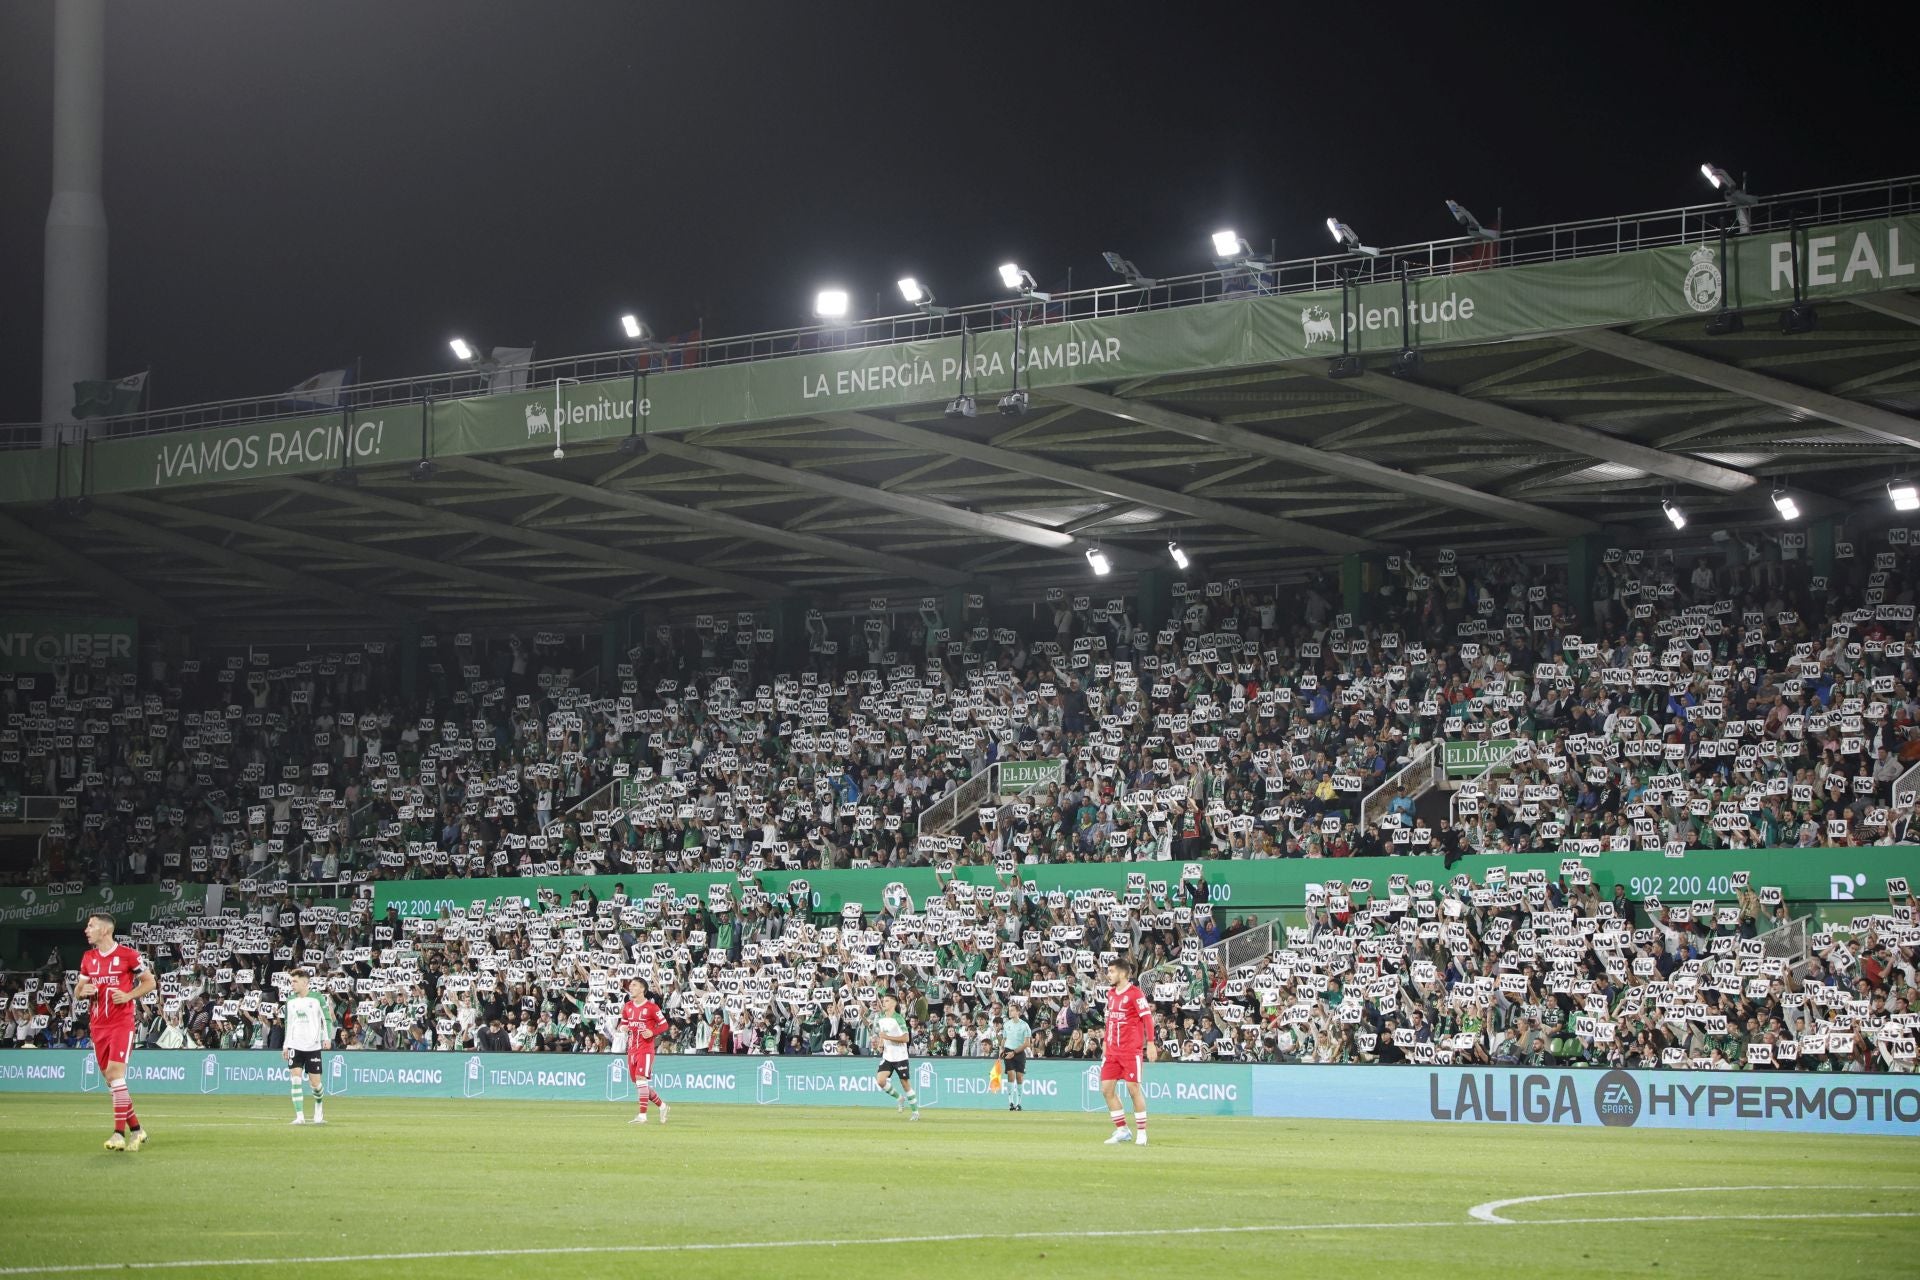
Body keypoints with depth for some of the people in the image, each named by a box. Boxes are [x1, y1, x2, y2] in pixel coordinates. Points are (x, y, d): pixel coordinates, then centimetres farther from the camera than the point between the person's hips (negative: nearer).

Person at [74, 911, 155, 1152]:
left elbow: (149, 982, 2)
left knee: (115, 1073, -16)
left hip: (122, 1022, -6)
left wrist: (129, 995, -14)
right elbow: (78, 991, 18)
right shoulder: (88, 958, 11)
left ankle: (119, 1133, -15)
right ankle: (136, 1129, 18)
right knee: (110, 1078, 7)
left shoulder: (128, 955, -5)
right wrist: (83, 991, -6)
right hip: (97, 1025, 6)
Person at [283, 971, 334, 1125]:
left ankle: (319, 1108, 31)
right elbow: (288, 1023, 16)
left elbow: (327, 1019, 0)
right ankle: (299, 1116, -10)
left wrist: (327, 1038, -13)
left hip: (313, 1046, -3)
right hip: (295, 1046, 3)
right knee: (295, 1080, -12)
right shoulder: (290, 1000, 8)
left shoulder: (318, 999, -4)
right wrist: (286, 1045, 13)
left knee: (315, 1083, 1)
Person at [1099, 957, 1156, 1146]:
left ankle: (1141, 1132, 4)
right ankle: (1121, 1130, 12)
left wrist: (1151, 1044, -19)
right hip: (1112, 1051, 8)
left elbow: (1147, 1018, -13)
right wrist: (1105, 1042, 20)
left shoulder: (1135, 994, -9)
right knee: (1107, 1089, 3)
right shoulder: (1111, 994, 14)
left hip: (1131, 1050, -8)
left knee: (1134, 1088, -5)